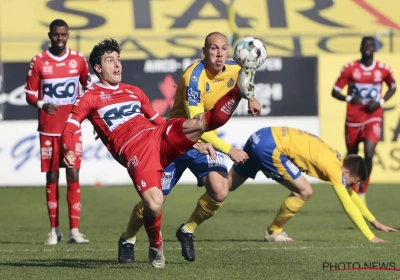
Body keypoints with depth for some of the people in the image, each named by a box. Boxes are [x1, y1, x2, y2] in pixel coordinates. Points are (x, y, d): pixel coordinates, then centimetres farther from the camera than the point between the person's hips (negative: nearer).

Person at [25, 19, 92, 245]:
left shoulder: (78, 59, 2)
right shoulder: (39, 62, -3)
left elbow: (89, 87, 17)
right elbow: (30, 94, 0)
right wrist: (41, 104, -20)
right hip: (49, 130, -1)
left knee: (73, 177, -4)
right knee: (52, 178, 3)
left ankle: (75, 231, -4)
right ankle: (55, 230, 9)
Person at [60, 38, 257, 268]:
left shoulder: (134, 92, 29)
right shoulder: (90, 98, 11)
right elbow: (69, 129, 2)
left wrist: (194, 140, 27)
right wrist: (69, 151, -21)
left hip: (160, 138, 5)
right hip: (135, 152, -5)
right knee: (154, 204, -25)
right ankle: (156, 247, 2)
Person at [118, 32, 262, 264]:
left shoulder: (234, 69, -7)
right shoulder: (194, 77, -27)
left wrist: (250, 98, 0)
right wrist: (228, 149, -33)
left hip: (208, 139, 5)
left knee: (220, 192, -18)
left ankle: (188, 231, 9)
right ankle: (128, 240, 25)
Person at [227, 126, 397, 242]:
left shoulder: (337, 159, 16)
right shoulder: (334, 168, -13)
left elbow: (351, 195, 30)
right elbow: (348, 206, -14)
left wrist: (374, 221, 31)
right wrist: (371, 237, -13)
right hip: (269, 147, -10)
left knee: (228, 185, 19)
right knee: (304, 191, -7)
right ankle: (273, 232, 11)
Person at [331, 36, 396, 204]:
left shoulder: (383, 70, -2)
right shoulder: (350, 69, -5)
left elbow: (393, 88, 16)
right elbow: (335, 91, -2)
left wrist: (381, 102, -3)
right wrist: (350, 99, -22)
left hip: (373, 118, -1)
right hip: (353, 119, 1)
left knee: (369, 154, -18)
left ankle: (362, 192, -1)